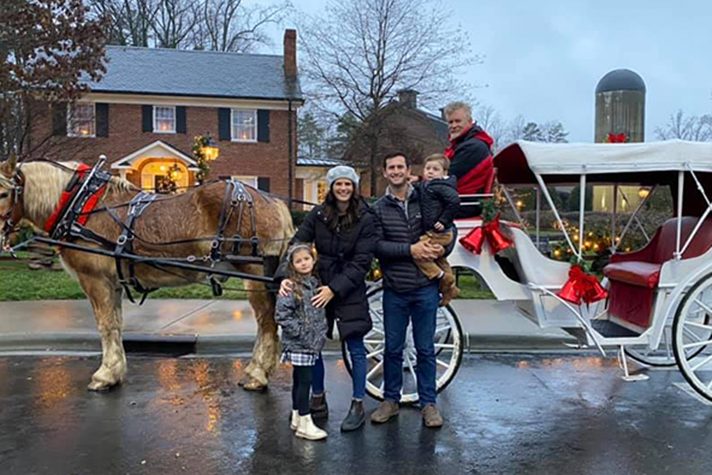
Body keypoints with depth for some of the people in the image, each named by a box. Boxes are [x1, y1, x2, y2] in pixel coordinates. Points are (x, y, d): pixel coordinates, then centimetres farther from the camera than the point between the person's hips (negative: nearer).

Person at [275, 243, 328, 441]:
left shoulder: (316, 283, 9)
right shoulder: (291, 287, -14)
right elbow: (281, 315, -19)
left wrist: (321, 333, 12)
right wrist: (300, 332, -17)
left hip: (313, 343, 7)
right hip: (298, 344, -7)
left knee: (300, 380, 16)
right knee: (304, 381, -5)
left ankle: (296, 418, 27)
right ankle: (304, 424, 4)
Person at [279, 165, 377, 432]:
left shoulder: (365, 219, -7)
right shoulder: (317, 215, 1)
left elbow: (361, 262, -11)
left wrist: (334, 288, -18)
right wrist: (286, 276, -18)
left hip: (350, 292, -3)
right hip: (317, 287, 3)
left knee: (355, 349, 4)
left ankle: (357, 406, 20)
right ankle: (318, 401, 27)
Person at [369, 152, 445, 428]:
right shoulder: (378, 209, 3)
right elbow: (377, 246, -8)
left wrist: (442, 248, -11)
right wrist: (410, 250, -18)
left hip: (425, 288, 0)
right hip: (394, 290, 1)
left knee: (425, 349, 8)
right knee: (393, 349, 11)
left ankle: (428, 403, 21)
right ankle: (391, 400, 26)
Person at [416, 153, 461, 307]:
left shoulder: (439, 187, -18)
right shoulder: (425, 186, 9)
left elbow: (454, 201, -28)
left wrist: (443, 221, -24)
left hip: (438, 233, -10)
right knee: (439, 259, 26)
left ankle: (442, 277, -9)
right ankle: (449, 288, 42)